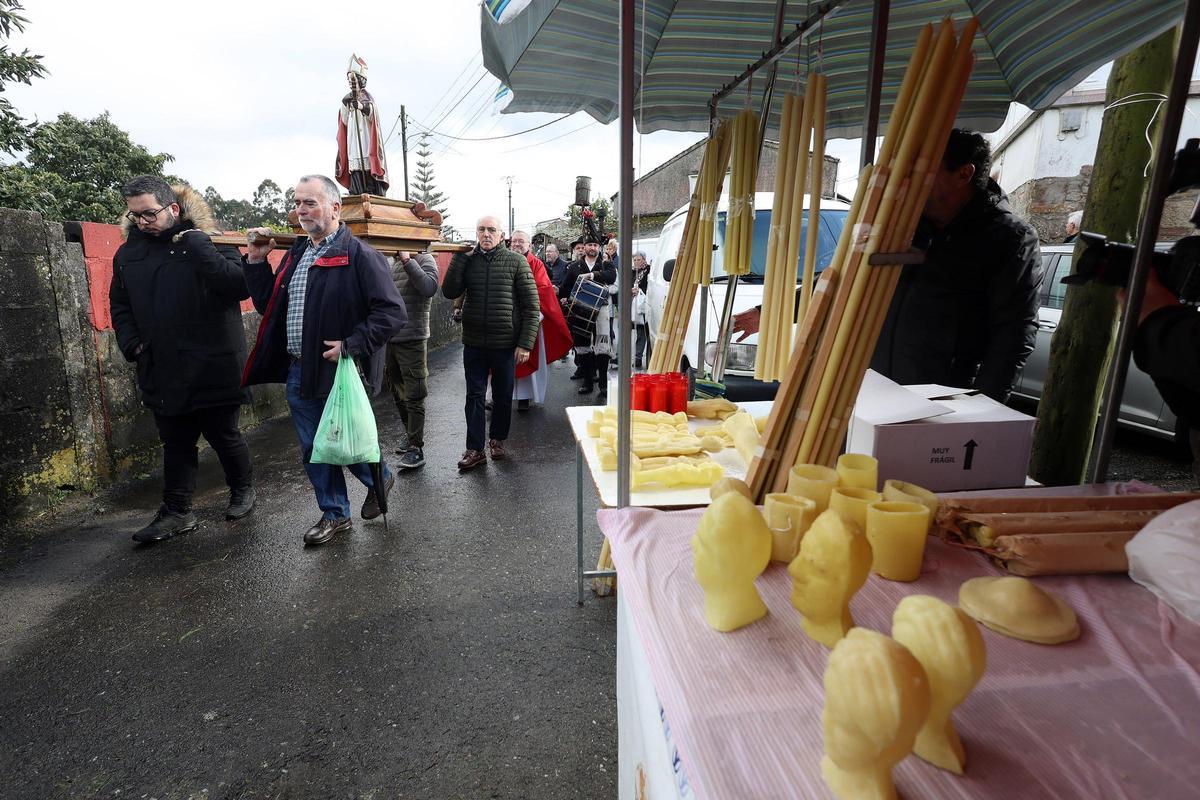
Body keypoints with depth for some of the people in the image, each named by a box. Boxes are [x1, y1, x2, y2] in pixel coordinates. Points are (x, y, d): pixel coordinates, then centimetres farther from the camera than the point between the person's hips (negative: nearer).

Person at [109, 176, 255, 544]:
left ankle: (243, 490, 31)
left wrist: (196, 246, -26)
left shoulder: (209, 241, -7)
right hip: (163, 373, 5)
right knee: (175, 444, 12)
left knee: (224, 435, 9)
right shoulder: (128, 253, 9)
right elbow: (119, 306, 19)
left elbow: (240, 286, -23)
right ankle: (176, 513, 22)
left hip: (213, 369, -5)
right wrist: (132, 344, 4)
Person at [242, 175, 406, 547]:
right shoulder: (296, 253, 13)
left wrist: (350, 345, -22)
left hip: (337, 372, -8)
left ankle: (379, 479, 37)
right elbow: (268, 306, 17)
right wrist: (256, 261, 7)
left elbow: (392, 312, -19)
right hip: (298, 372, 8)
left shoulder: (359, 255, -12)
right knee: (313, 450, 14)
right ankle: (335, 514, 30)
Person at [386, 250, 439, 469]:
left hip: (413, 340, -8)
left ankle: (416, 449, 4)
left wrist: (407, 260, -23)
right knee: (398, 394, 17)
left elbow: (429, 288, -24)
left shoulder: (424, 259, -5)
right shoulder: (392, 263, 15)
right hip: (390, 338, 8)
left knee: (414, 397, -3)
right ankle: (411, 436, 33)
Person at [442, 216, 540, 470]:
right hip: (474, 344, 2)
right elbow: (450, 292, -7)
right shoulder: (468, 261, 5)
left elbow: (531, 306, -5)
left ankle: (497, 440, 30)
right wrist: (459, 256, -10)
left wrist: (525, 343, -11)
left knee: (503, 397, 11)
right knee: (474, 396, 6)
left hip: (506, 344, -2)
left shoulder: (516, 262, -3)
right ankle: (475, 448, 14)